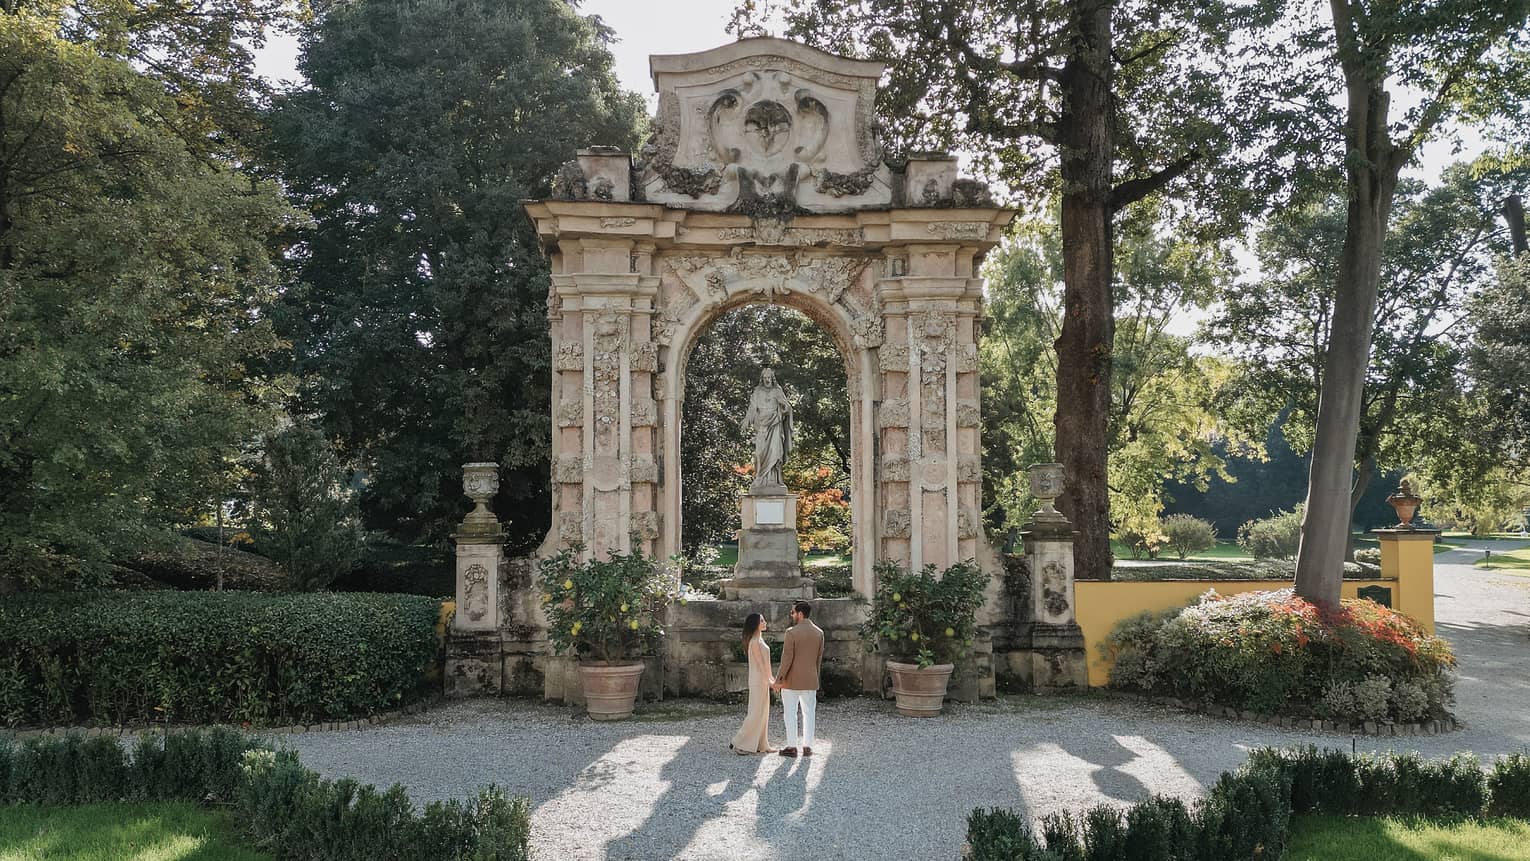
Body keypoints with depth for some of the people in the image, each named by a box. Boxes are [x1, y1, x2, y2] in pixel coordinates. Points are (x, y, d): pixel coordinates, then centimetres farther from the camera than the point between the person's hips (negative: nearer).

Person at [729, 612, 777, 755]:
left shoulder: (759, 640, 13)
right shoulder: (754, 641, -17)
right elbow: (760, 663, -18)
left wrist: (771, 679, 16)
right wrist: (769, 681, -16)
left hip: (763, 680, 10)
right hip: (759, 681, -10)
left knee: (763, 713, 11)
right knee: (756, 713, -6)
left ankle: (762, 745, 16)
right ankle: (739, 743, -1)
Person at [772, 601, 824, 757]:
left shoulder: (791, 632, -14)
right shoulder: (819, 633, 2)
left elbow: (787, 658, -15)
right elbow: (819, 658, 7)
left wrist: (779, 679, -8)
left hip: (791, 680, -4)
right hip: (810, 680, 5)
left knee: (790, 713, 4)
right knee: (808, 713, 10)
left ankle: (792, 746, 4)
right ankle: (807, 746, 11)